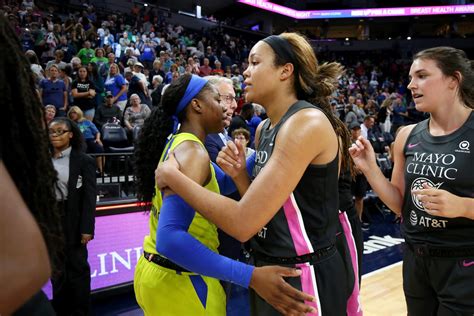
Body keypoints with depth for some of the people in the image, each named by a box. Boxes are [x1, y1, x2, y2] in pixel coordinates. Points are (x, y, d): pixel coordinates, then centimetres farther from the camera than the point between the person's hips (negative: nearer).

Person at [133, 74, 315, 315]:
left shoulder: (176, 143, 6)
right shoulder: (192, 152, -22)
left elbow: (224, 184, 14)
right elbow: (169, 239, -34)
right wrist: (250, 276, -40)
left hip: (158, 271, 9)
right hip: (179, 280, -9)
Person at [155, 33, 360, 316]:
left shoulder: (307, 122, -21)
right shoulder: (264, 128, 6)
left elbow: (243, 223, -26)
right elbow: (261, 209, 10)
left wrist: (172, 176, -15)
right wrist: (239, 175, -7)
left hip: (306, 279, -8)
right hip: (270, 270, 8)